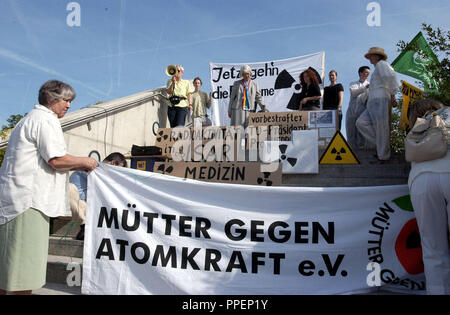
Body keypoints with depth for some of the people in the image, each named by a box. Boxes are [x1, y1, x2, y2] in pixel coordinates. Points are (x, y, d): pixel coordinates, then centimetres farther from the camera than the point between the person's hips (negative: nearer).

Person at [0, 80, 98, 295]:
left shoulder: (30, 119, 26)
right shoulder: (46, 119, -8)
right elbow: (57, 160, -18)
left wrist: (78, 166, 21)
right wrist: (85, 162, -2)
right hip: (28, 198, -11)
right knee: (24, 263, -7)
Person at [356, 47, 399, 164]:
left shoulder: (381, 64, 0)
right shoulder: (378, 69, 30)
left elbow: (391, 76, -19)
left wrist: (392, 95, -19)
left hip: (381, 101, -10)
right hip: (373, 104, 10)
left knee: (381, 129, -6)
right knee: (361, 123, 1)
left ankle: (383, 157, 0)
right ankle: (381, 144, 3)